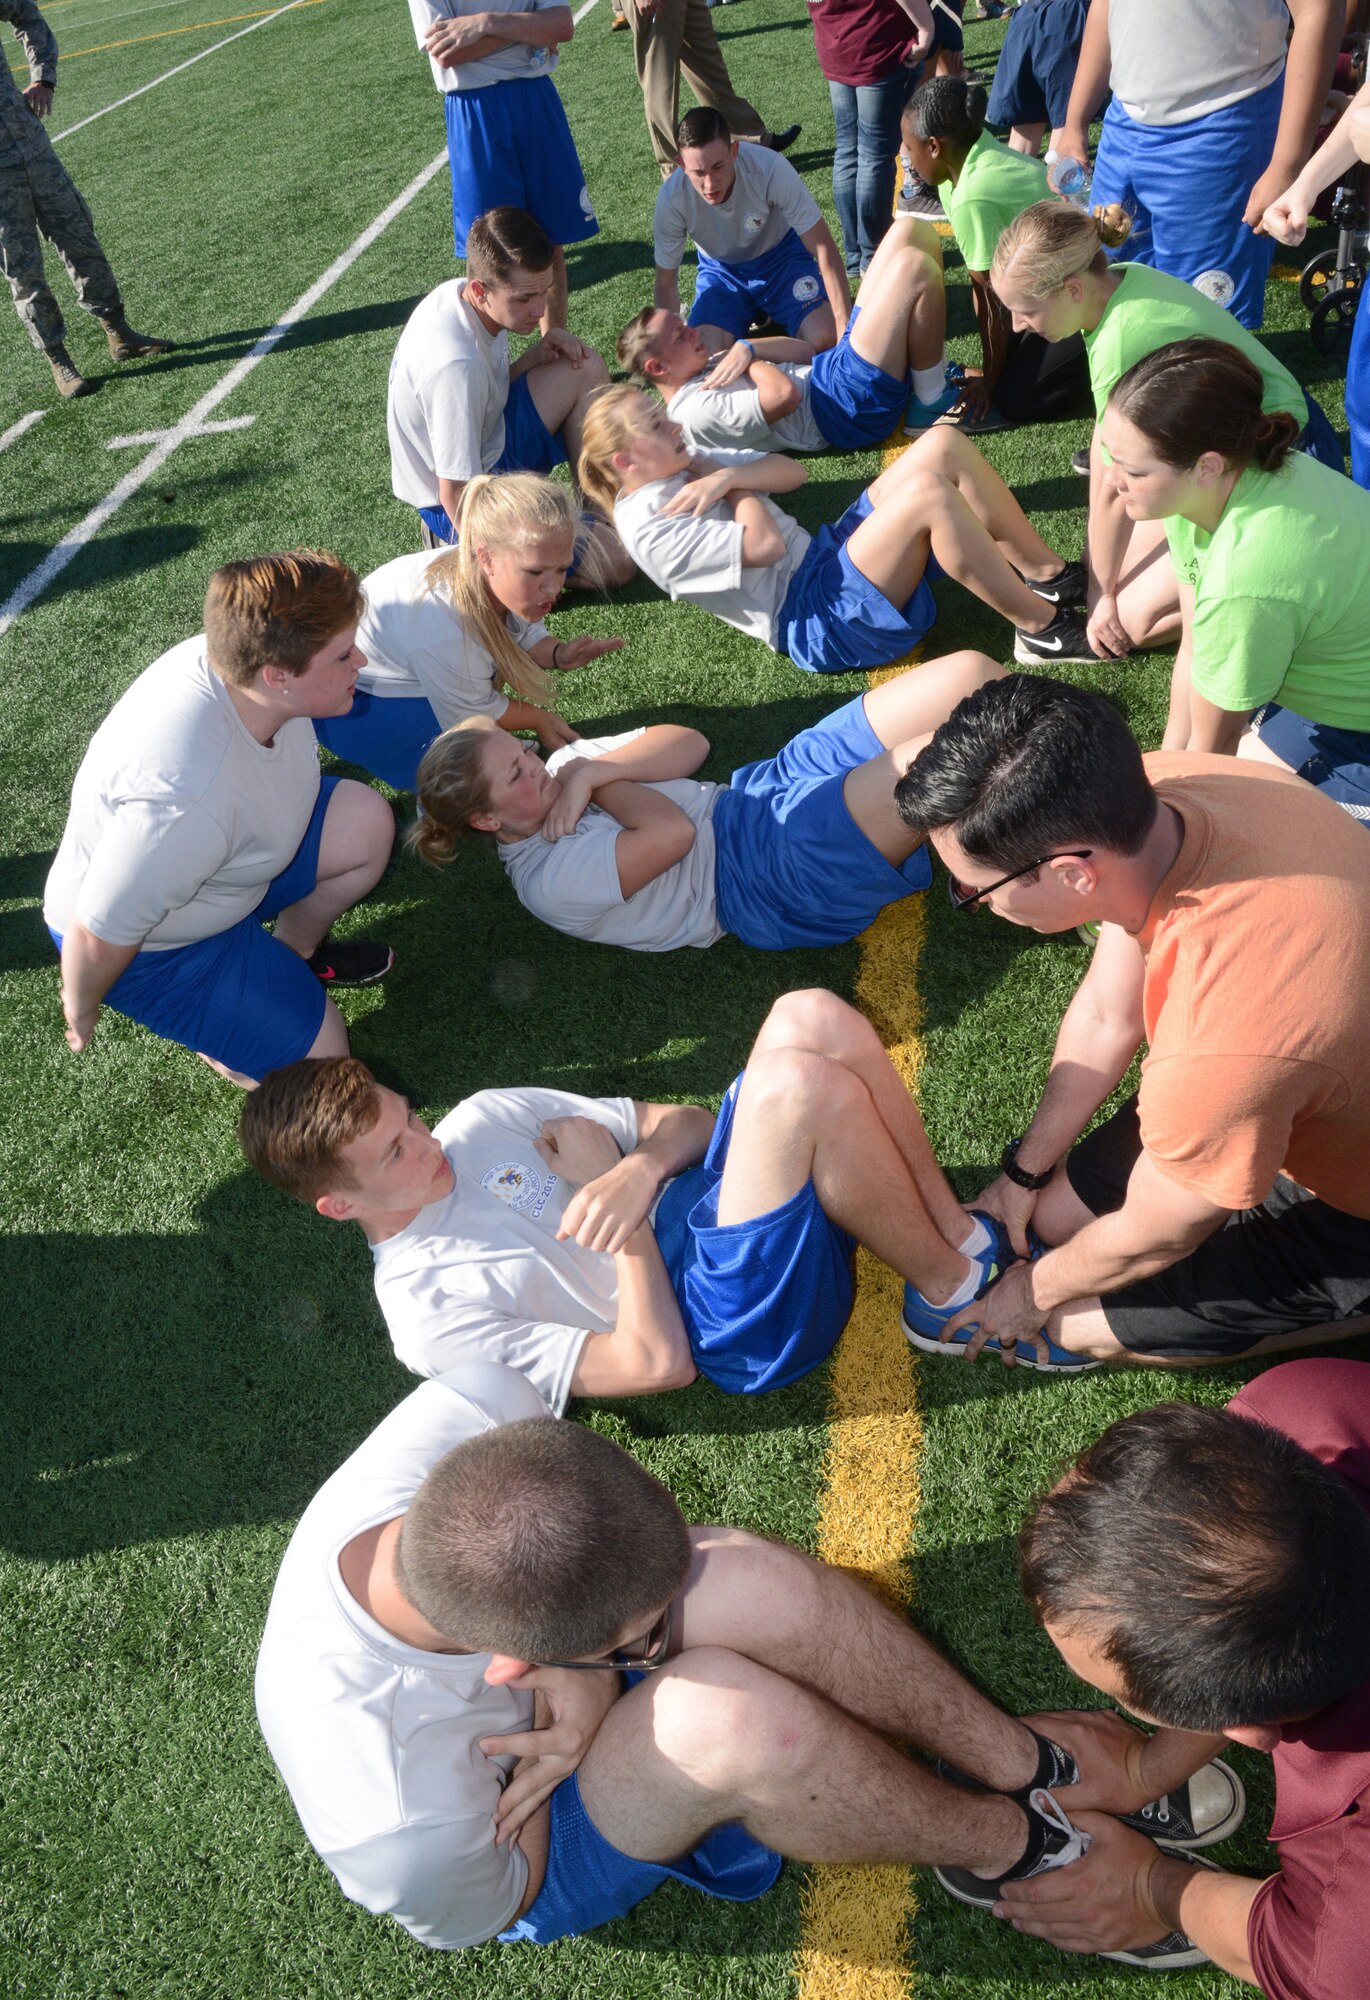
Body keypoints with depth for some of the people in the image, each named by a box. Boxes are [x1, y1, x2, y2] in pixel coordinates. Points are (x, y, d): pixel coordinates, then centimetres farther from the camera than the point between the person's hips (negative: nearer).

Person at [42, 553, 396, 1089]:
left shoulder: (236, 658, -20)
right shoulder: (186, 797, -44)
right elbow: (97, 934, -31)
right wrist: (81, 1012, -12)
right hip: (152, 938, -8)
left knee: (367, 823, -6)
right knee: (317, 1057, -9)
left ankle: (293, 951, 17)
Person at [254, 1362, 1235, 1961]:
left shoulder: (469, 1408, -36)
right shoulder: (393, 1827, -43)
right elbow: (482, 1918, -17)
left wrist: (586, 1674, -26)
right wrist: (560, 1748, -23)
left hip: (536, 1701, 5)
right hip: (528, 1849, -4)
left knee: (753, 1583, -27)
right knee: (724, 1713, -34)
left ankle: (1023, 1759, -5)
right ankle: (1008, 1841, -7)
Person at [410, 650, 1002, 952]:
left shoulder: (562, 765, 12)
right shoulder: (546, 882, -12)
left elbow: (690, 743, 5)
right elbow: (671, 831, -22)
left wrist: (590, 769, -9)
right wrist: (599, 779, -6)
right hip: (774, 875, -8)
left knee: (970, 671, -7)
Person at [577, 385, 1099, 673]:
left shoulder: (687, 466, 18)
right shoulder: (648, 528, -11)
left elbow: (792, 472, 11)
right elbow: (765, 545, -20)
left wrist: (728, 474, -7)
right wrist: (736, 485, -2)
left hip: (830, 555, 10)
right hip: (817, 617, -10)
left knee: (945, 444, -6)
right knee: (928, 491, -29)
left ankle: (1047, 574, 0)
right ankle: (1041, 627, -16)